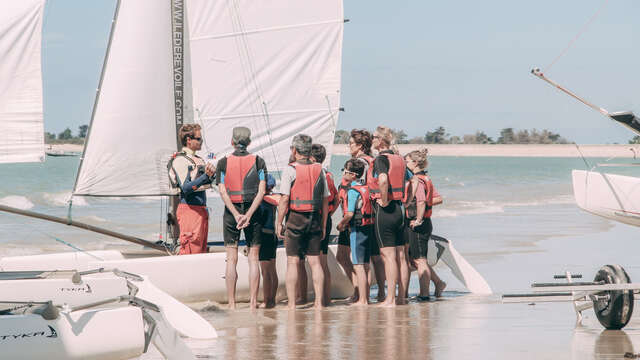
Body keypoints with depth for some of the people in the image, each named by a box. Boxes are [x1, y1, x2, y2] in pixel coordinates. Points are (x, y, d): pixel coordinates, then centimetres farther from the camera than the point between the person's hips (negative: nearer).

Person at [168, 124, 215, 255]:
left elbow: (207, 184, 20)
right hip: (189, 209, -9)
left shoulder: (199, 159, 19)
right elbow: (186, 188, -18)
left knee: (201, 251, 9)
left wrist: (212, 174, 1)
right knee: (191, 250, -11)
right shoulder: (180, 160, -9)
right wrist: (206, 176, -26)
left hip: (201, 209, 9)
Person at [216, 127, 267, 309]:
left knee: (231, 259, 4)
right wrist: (248, 215, -14)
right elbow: (261, 191, -9)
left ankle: (232, 304, 2)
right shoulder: (258, 162, 0)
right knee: (253, 258, 4)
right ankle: (253, 303, 0)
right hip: (252, 212, 0)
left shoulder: (223, 162, 1)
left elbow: (223, 192, -9)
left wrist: (236, 215, -14)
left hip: (231, 211, 0)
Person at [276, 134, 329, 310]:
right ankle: (319, 302, 5)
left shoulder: (290, 170, -7)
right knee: (315, 261, 7)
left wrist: (279, 223, -4)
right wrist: (323, 225, 15)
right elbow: (326, 201, 9)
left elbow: (284, 199, -11)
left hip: (295, 218, -4)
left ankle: (291, 304, -4)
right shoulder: (319, 170, 7)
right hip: (315, 219, 4)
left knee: (292, 262, -1)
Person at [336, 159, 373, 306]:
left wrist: (341, 224, -1)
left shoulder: (352, 191, -13)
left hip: (357, 229, -8)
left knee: (358, 266, -6)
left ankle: (362, 300, -6)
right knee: (365, 266, 12)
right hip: (368, 227, 8)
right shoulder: (366, 189, 11)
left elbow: (350, 214, -19)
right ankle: (366, 298, 16)